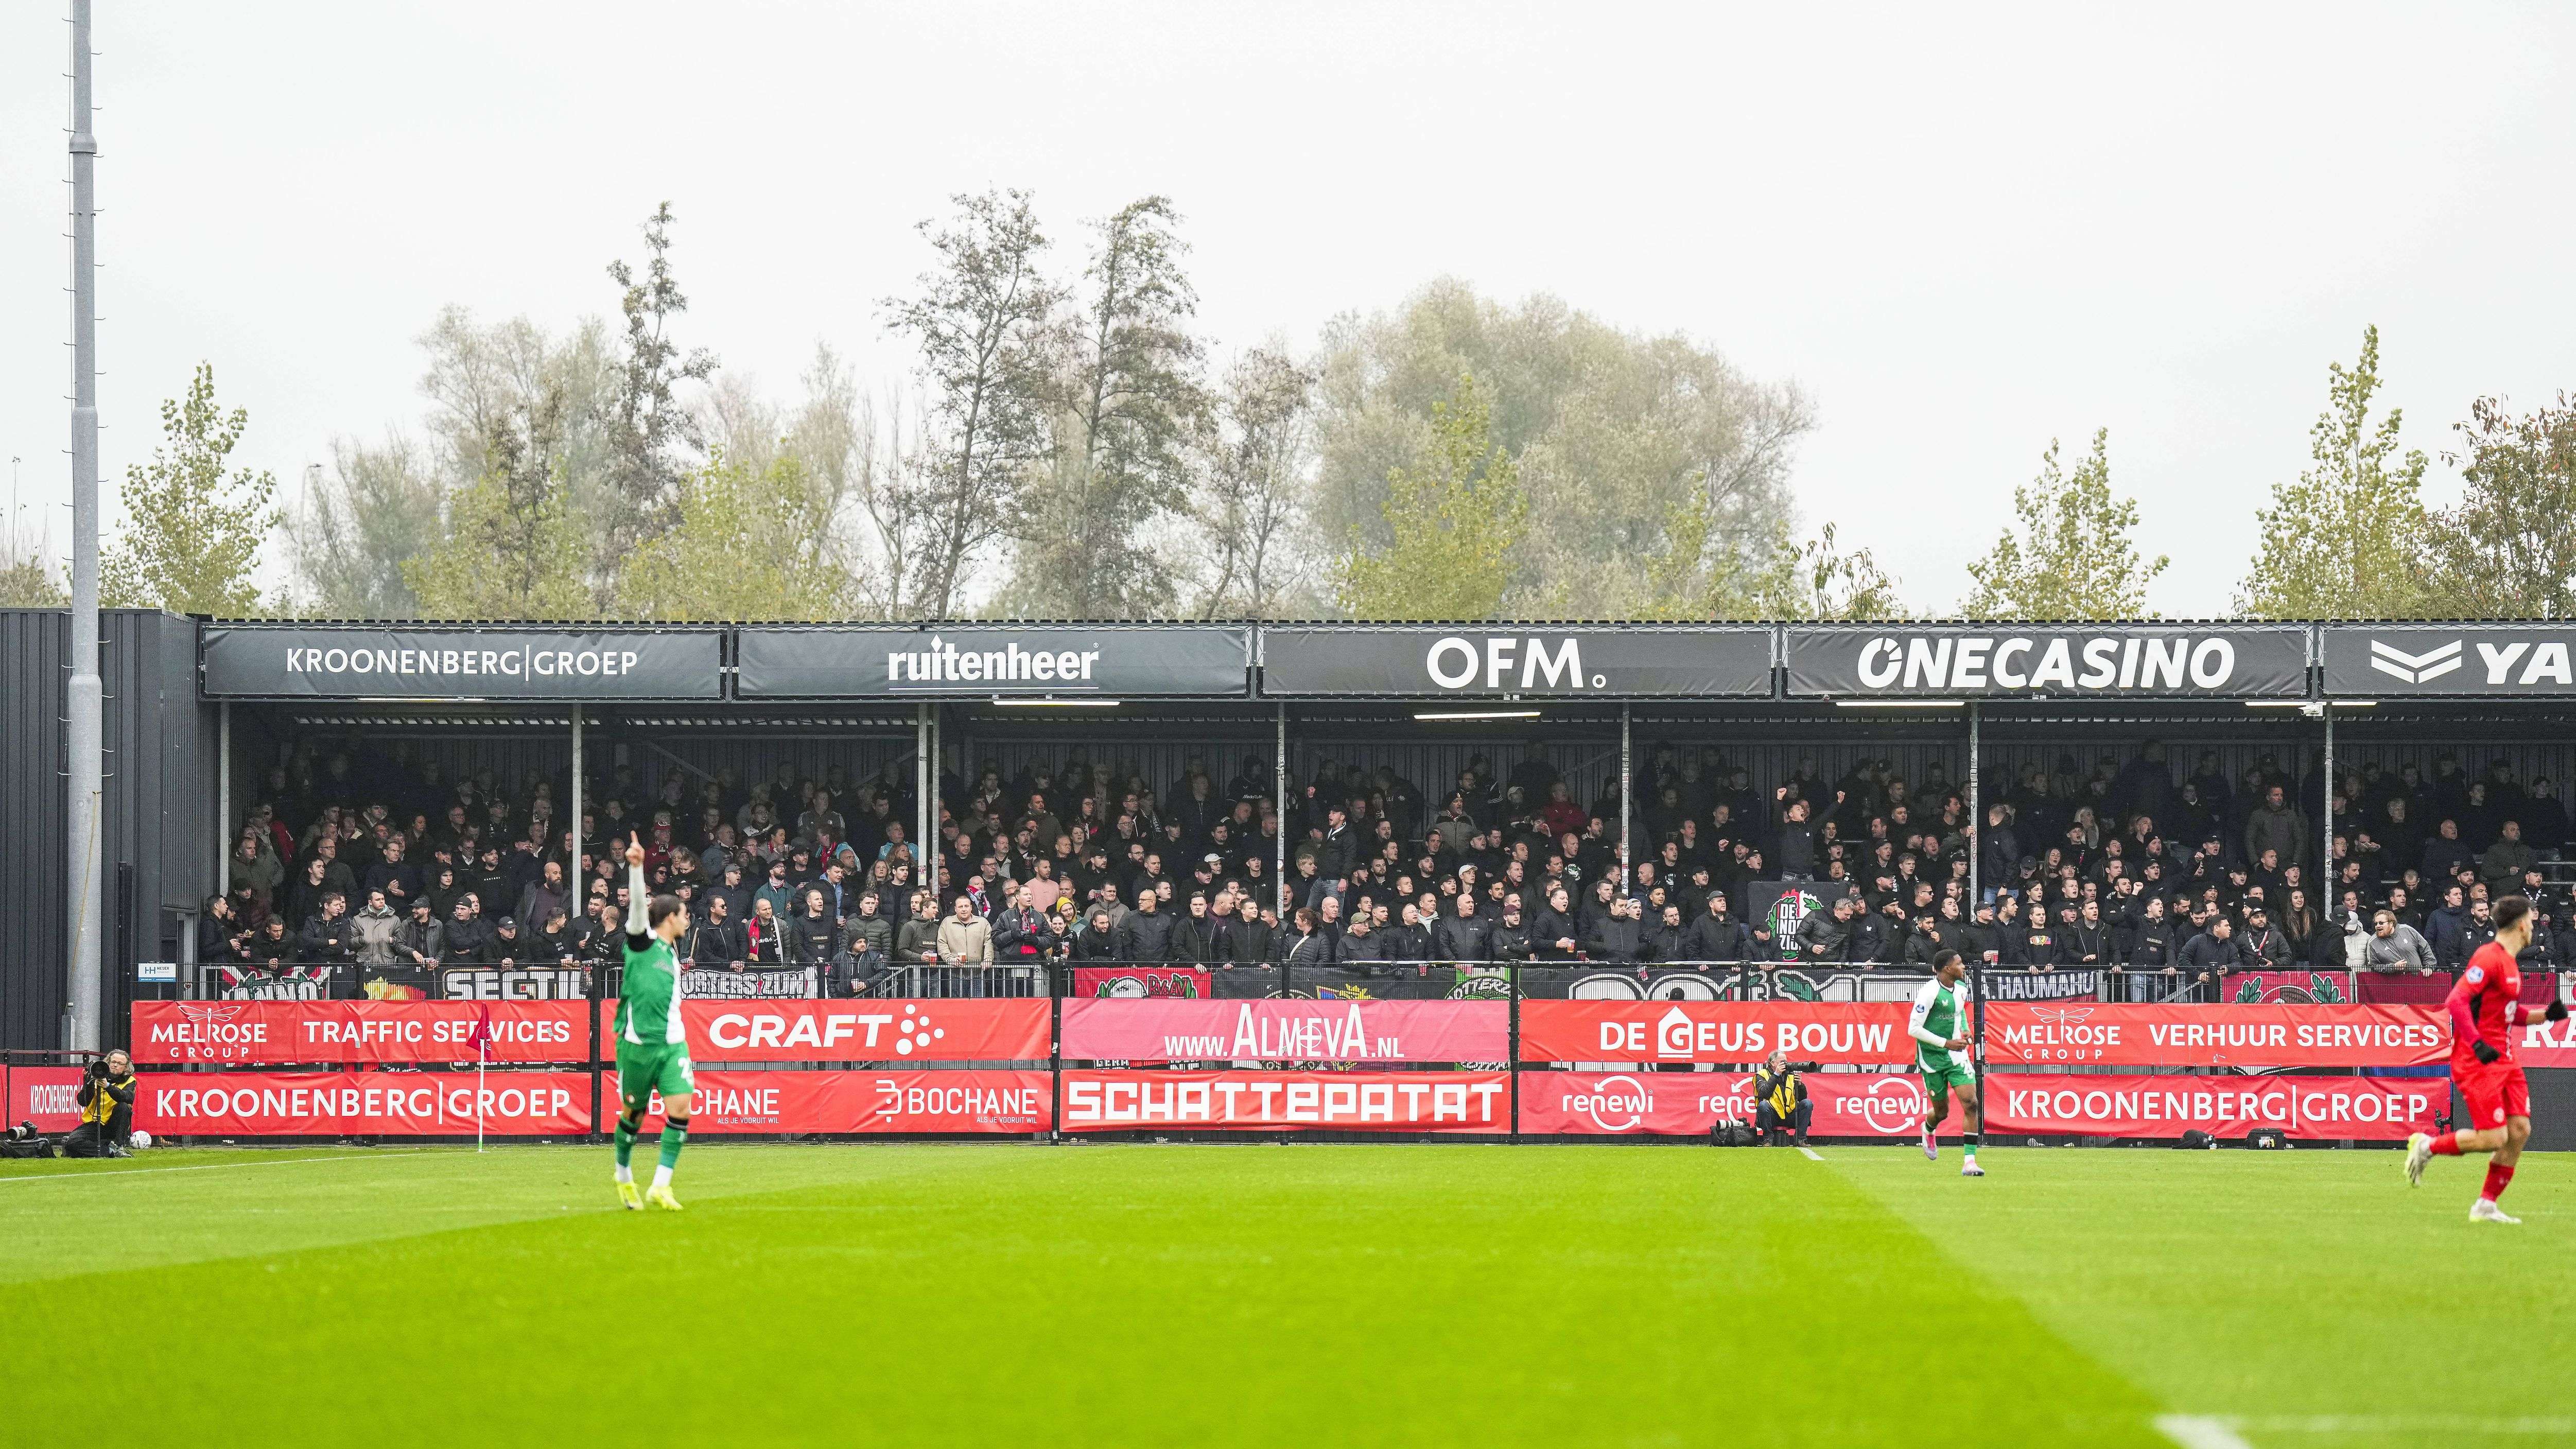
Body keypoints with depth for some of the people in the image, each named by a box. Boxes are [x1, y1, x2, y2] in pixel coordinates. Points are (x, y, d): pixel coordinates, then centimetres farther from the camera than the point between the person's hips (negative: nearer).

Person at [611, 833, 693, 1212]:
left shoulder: (672, 955, 18)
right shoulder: (642, 941, -2)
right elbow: (638, 904, -20)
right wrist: (636, 867, -36)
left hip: (672, 1044, 6)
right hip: (638, 1043, -6)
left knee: (680, 1109, -11)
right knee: (634, 1113, 6)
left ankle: (661, 1186, -10)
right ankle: (624, 1177, 29)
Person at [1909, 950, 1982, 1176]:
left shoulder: (1961, 988, 4)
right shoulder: (1930, 992, -18)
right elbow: (1913, 1029, -19)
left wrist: (1965, 1031, 9)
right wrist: (1946, 1043, -20)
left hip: (1957, 1055, 5)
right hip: (1932, 1057, -5)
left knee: (1971, 1103, -12)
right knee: (1941, 1111, 7)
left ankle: (1970, 1162, -12)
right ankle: (1928, 1130, 47)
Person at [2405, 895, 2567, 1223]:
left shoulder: (2510, 964, 15)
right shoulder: (2489, 959, -16)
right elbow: (2456, 1002, -24)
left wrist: (2546, 1014, 11)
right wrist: (2478, 1044, -31)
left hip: (2504, 1060, 9)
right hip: (2478, 1061, -9)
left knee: (2519, 1130, 1)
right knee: (2494, 1138, -13)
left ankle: (2486, 1206, 9)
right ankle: (2427, 1147, 9)